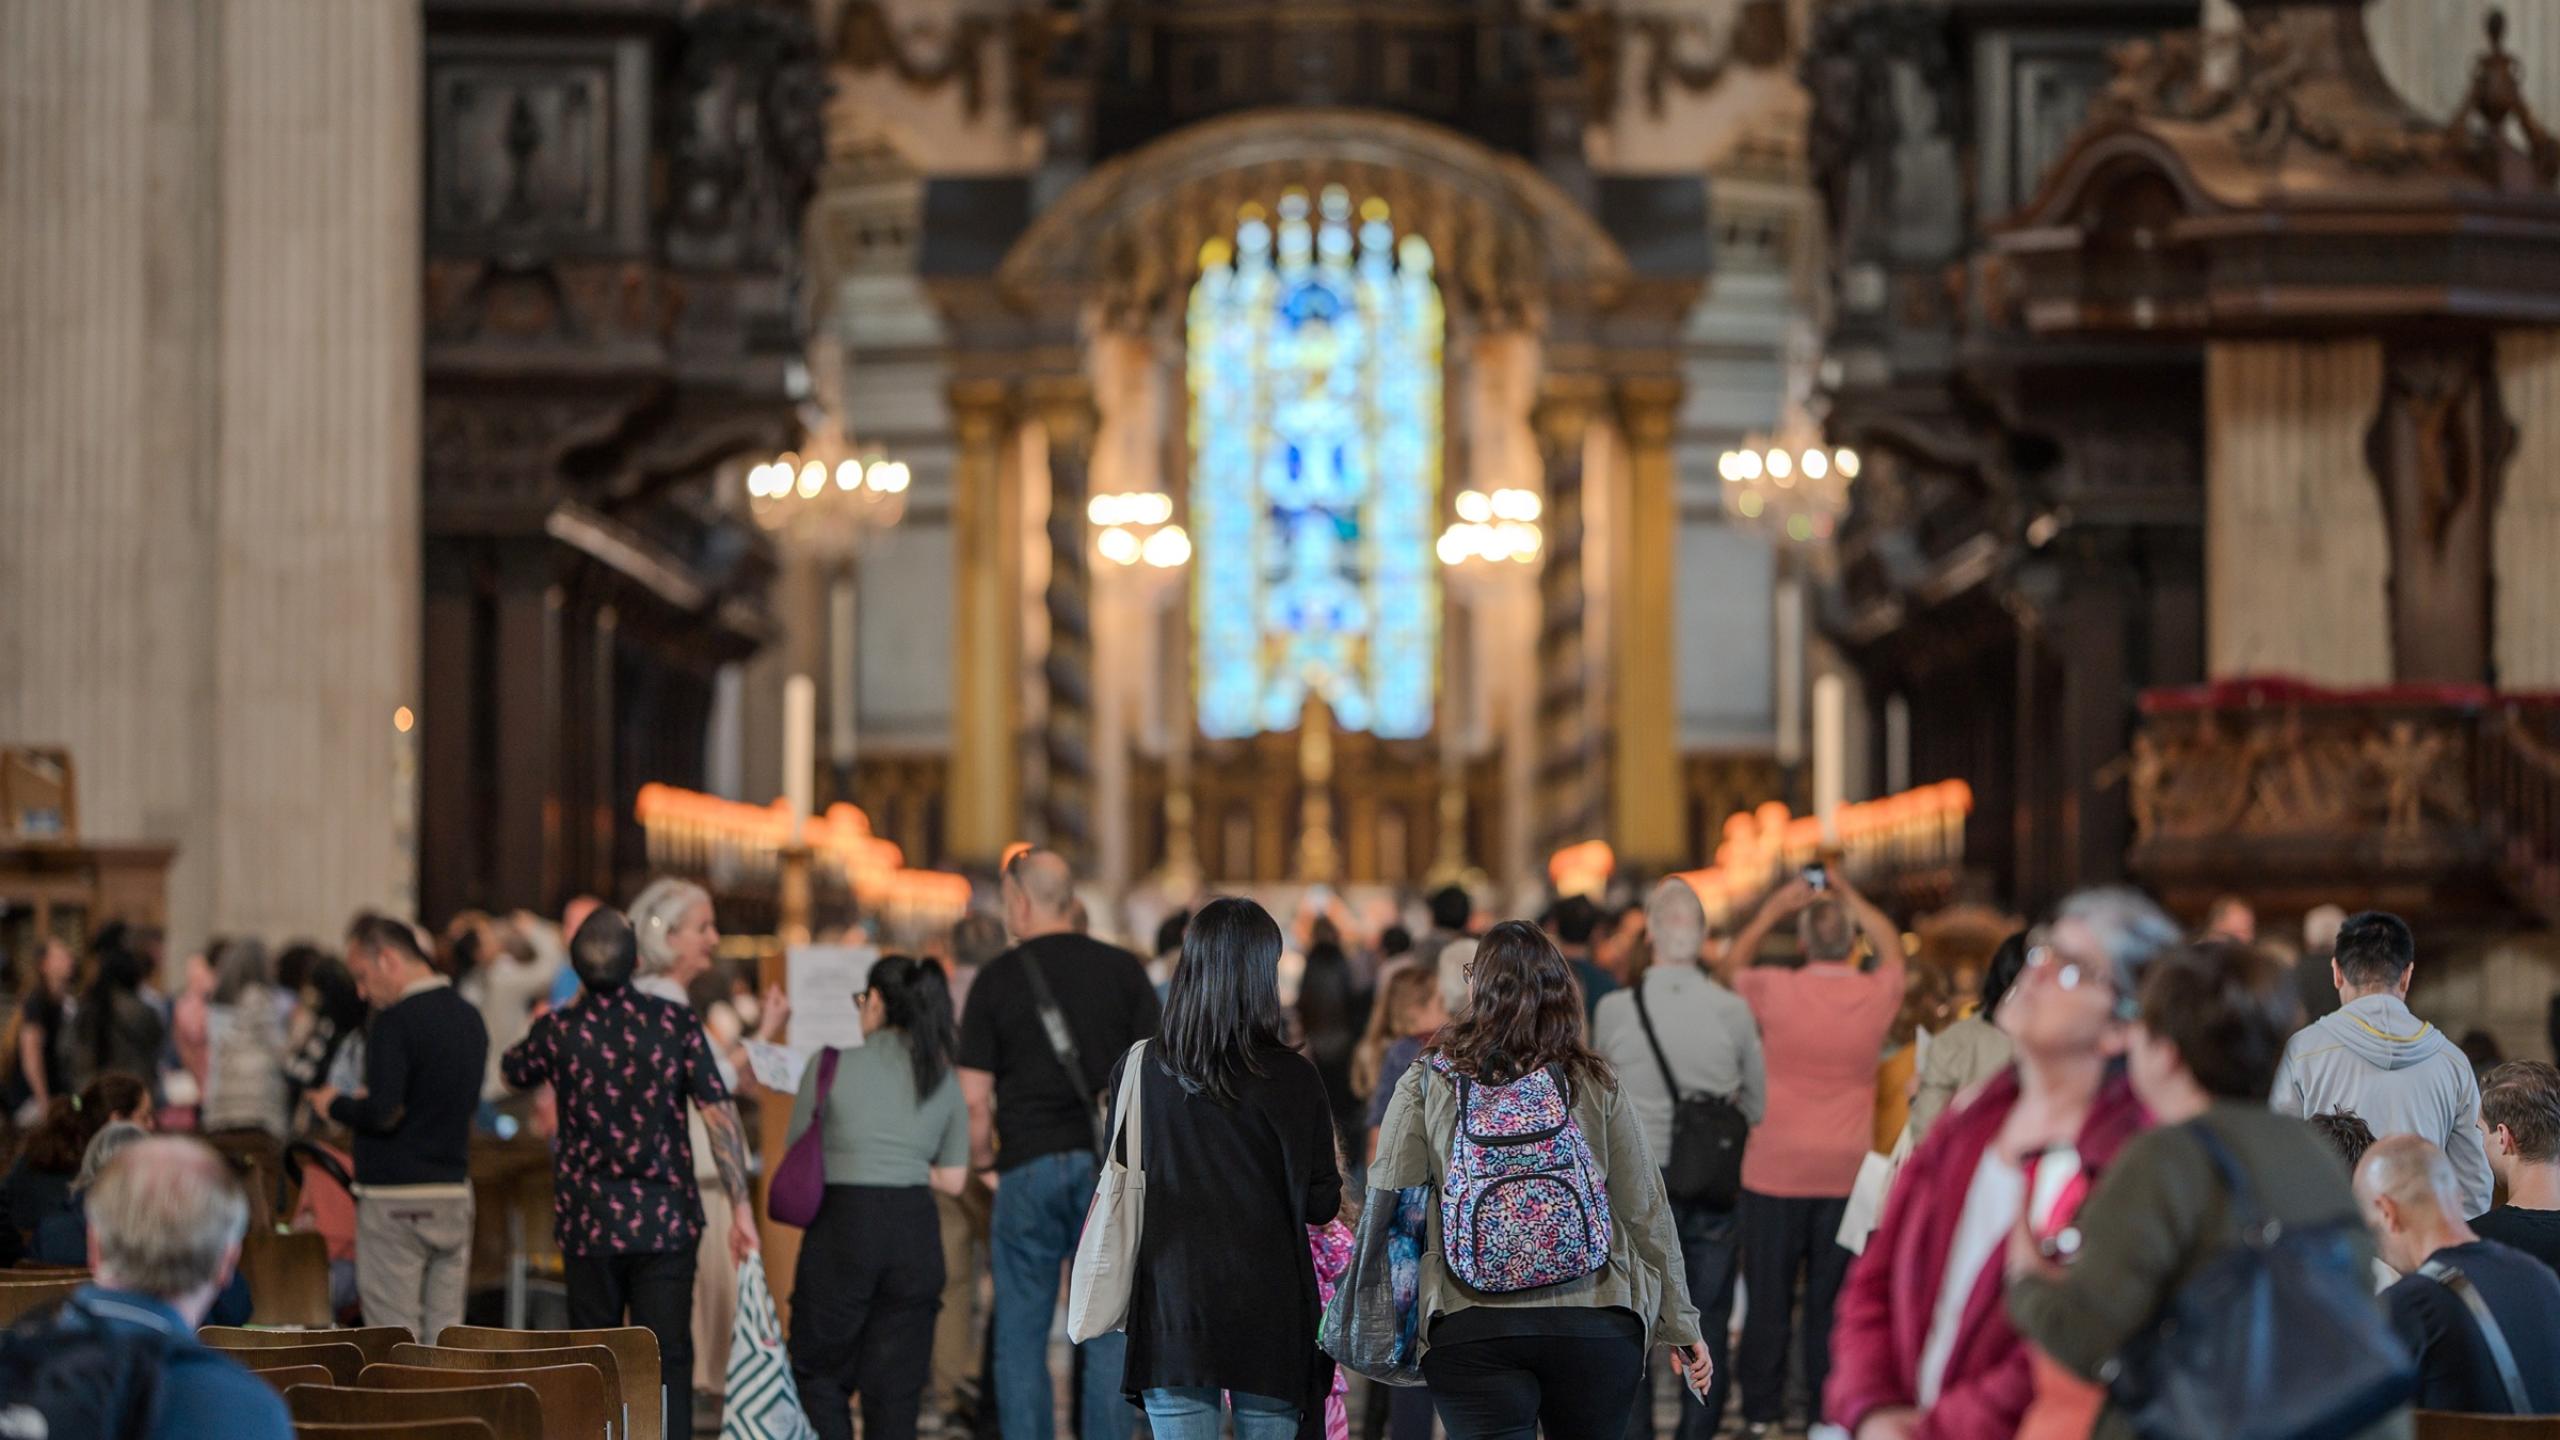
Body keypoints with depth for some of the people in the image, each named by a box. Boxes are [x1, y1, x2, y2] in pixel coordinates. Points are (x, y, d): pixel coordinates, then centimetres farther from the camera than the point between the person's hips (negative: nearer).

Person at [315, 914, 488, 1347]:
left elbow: (384, 1113, -21)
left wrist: (335, 1104, -2)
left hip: (395, 1201, -7)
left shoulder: (397, 1022, -14)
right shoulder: (469, 1017, 10)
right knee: (445, 1333, 8)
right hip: (455, 1193, 7)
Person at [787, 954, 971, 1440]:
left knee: (818, 1373, 10)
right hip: (915, 1232, 3)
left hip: (842, 1223, -3)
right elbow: (953, 1180, 8)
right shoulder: (944, 1081, 8)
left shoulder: (832, 1066, -2)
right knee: (896, 1390, 7)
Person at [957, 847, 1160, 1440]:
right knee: (1110, 1334, 4)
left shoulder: (998, 979, 1)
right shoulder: (1122, 969, 4)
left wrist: (982, 1160, 15)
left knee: (1021, 1339, 6)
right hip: (1112, 1168, 1)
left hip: (1028, 1168, -1)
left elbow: (974, 1098, -1)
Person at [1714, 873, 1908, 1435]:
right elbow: (1893, 948, 19)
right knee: (1832, 1300, 8)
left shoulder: (1777, 991, -11)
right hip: (1846, 1172, 1)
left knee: (1769, 1297, 6)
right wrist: (1851, 897, 24)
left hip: (1776, 1171, -1)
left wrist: (1773, 909, 15)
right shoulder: (1877, 994, -6)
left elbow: (1728, 966, 12)